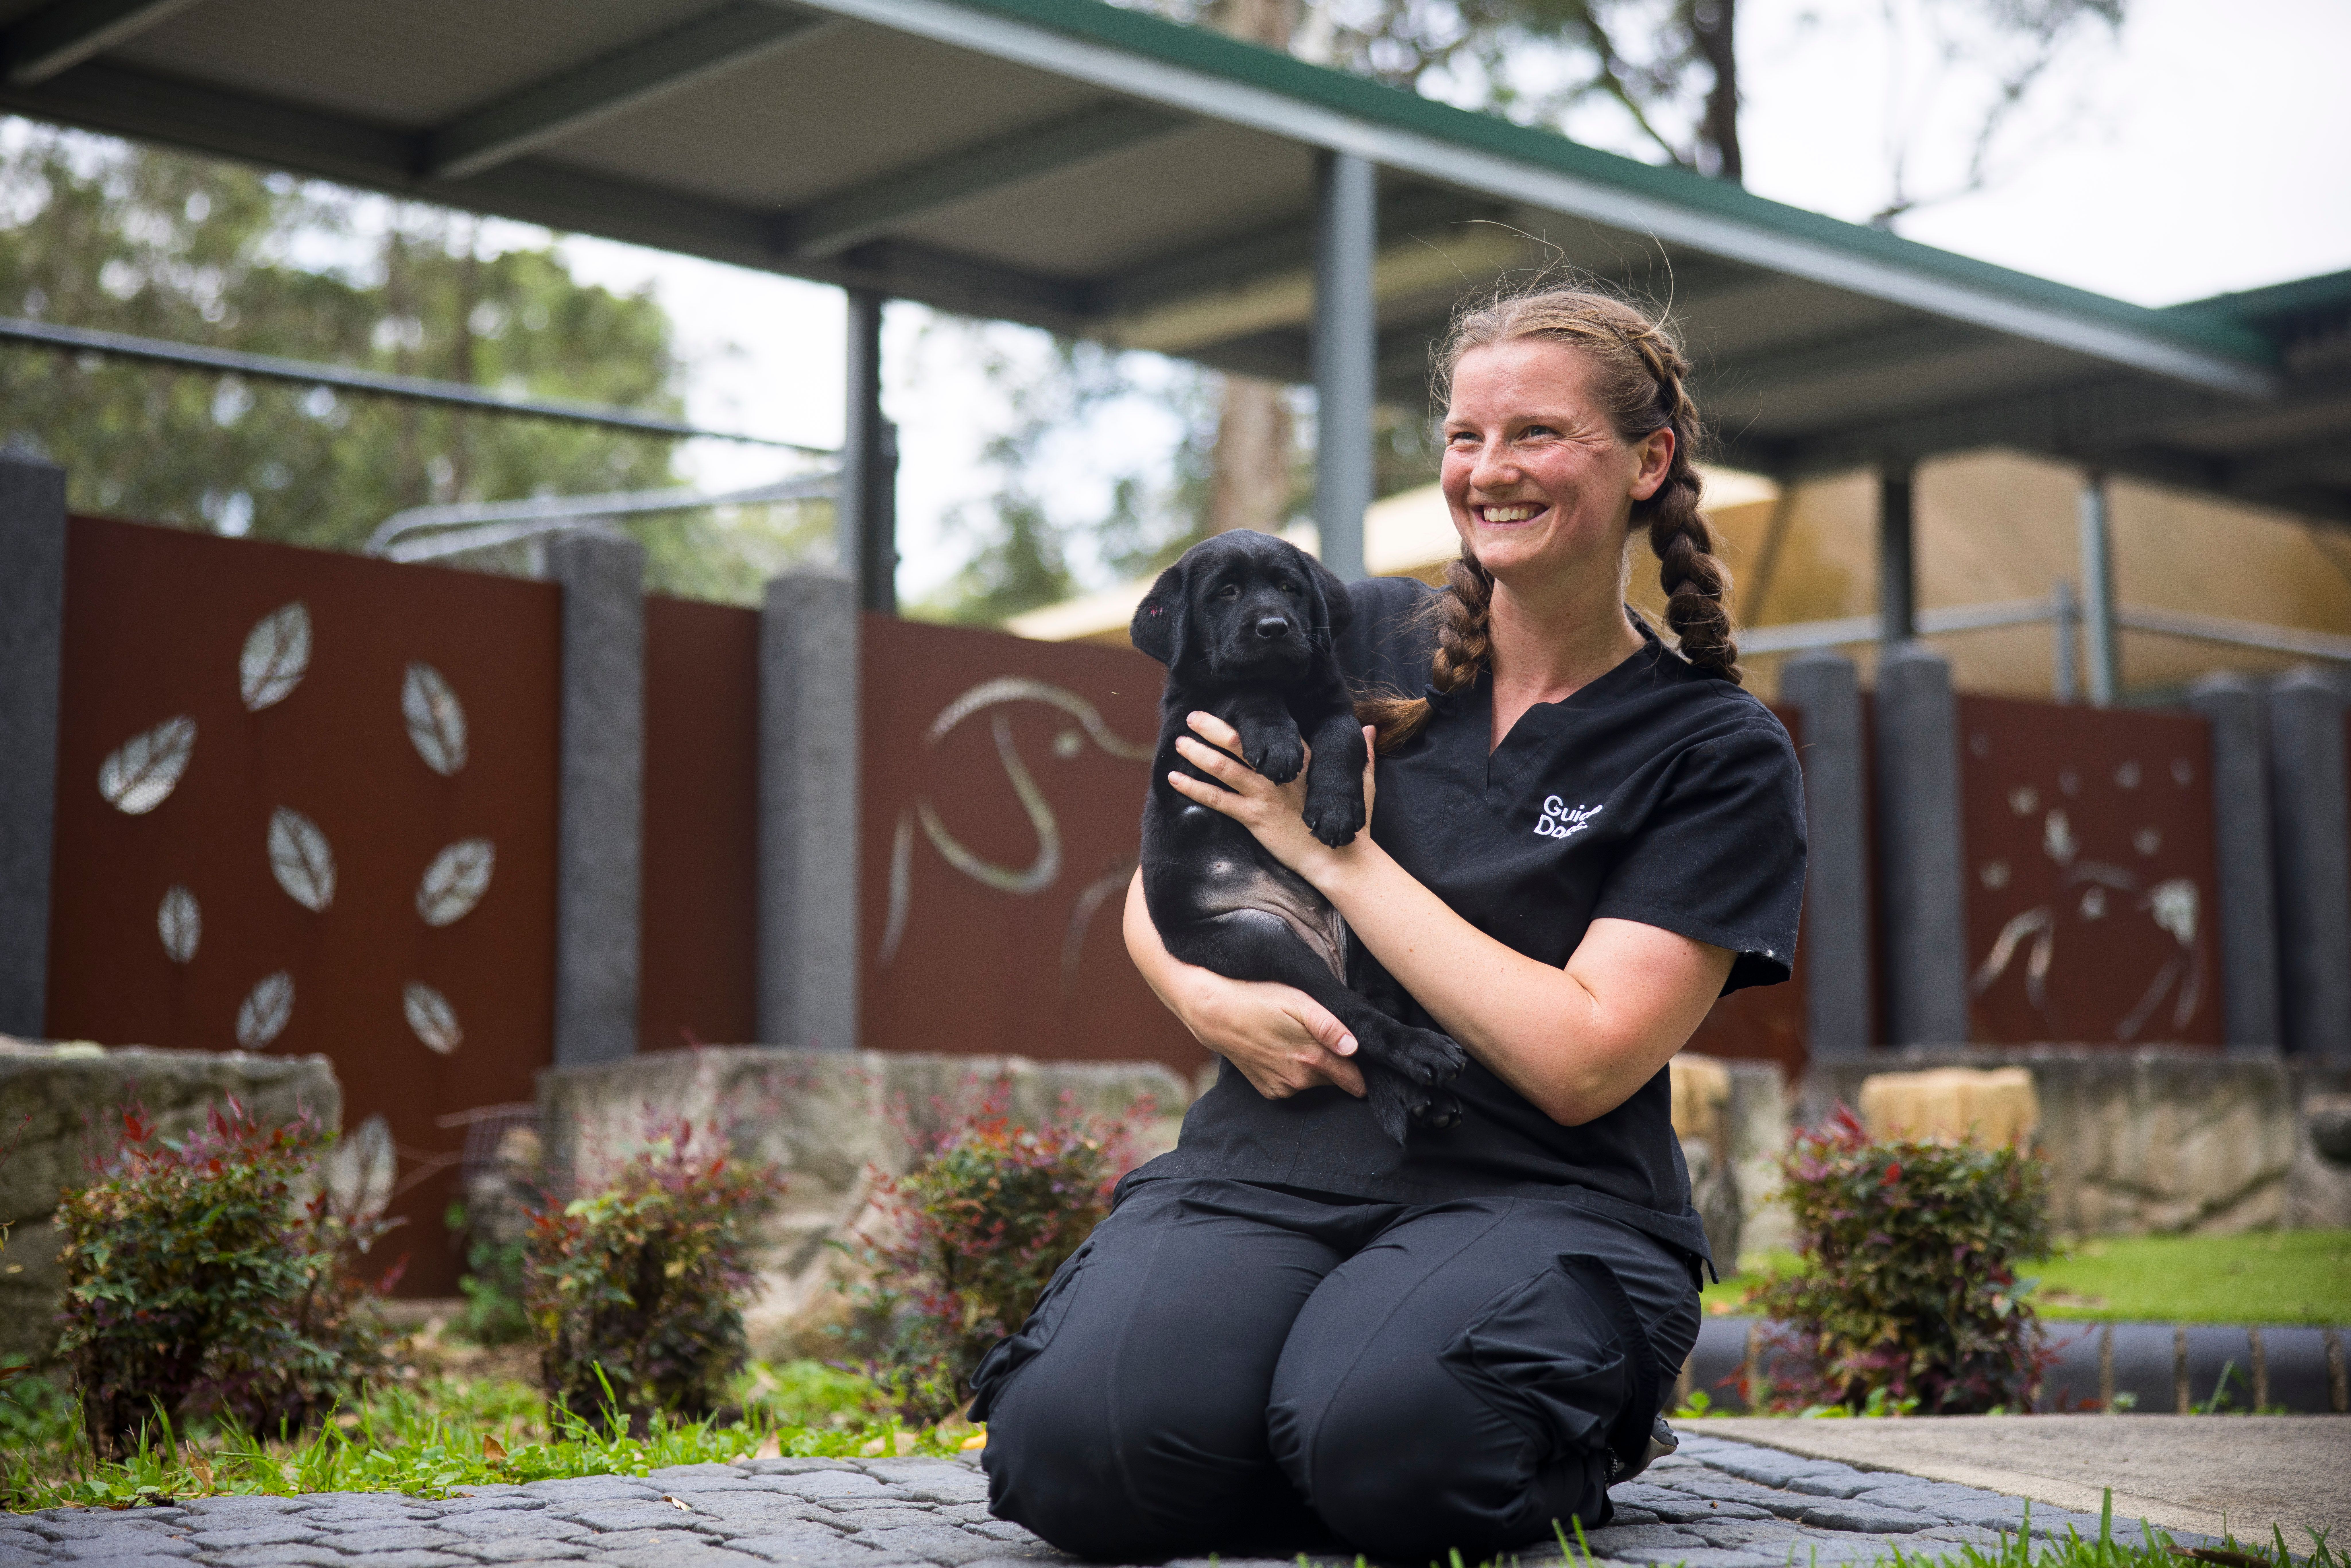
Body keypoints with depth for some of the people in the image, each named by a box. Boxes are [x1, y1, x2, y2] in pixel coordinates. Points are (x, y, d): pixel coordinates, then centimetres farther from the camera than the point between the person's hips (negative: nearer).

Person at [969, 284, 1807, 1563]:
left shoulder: (1719, 754, 2)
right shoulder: (1356, 641, 11)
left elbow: (1583, 1064, -9)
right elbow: (1156, 892, 17)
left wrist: (1340, 854, -7)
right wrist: (1207, 999, -8)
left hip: (1538, 1200, -2)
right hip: (1272, 1163, 2)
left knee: (1383, 1438, -35)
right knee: (1078, 1443, -28)